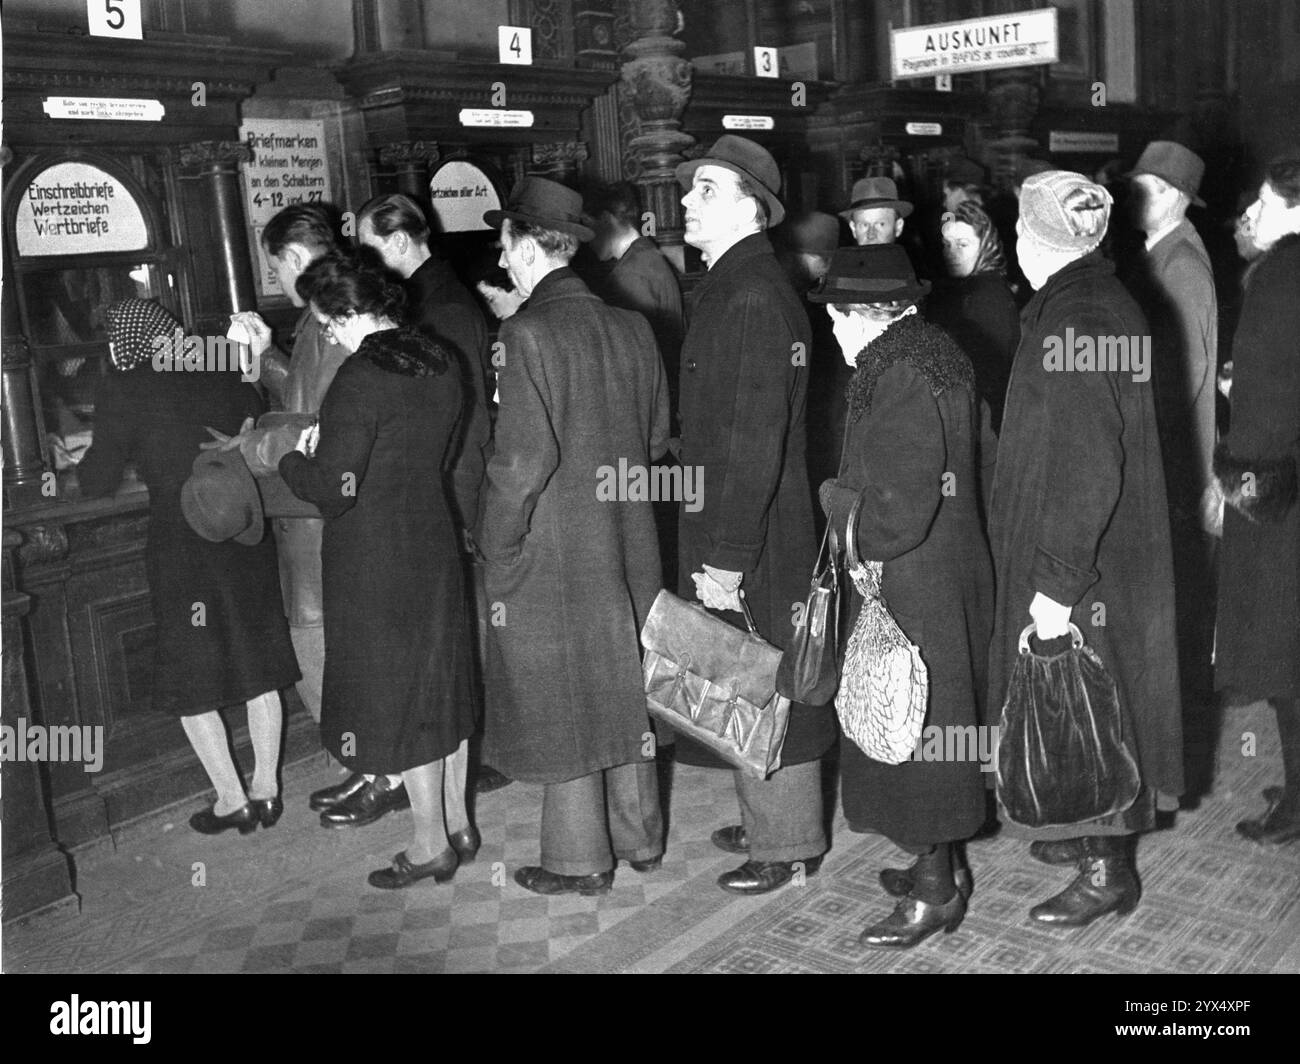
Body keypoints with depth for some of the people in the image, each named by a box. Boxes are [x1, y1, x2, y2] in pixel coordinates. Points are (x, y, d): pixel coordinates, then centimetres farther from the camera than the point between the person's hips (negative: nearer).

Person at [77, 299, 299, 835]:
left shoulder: (122, 392, -10)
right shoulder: (226, 378, 1)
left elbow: (99, 482, -5)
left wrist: (83, 462, 16)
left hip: (181, 553, -4)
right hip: (246, 543, 5)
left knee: (191, 685, 10)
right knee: (259, 669, 16)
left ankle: (232, 801, 16)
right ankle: (266, 789, 24)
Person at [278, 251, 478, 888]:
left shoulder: (359, 379, -20)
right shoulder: (441, 364, 4)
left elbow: (333, 490, -21)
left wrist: (295, 458, 0)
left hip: (375, 556, -8)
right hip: (435, 542, 8)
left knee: (392, 693, 5)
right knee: (441, 681, 17)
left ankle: (430, 845, 15)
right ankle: (457, 823, 29)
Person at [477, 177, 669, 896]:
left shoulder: (528, 332, -18)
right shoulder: (631, 328, 2)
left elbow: (521, 462, -21)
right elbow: (657, 438, 10)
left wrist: (497, 559, -11)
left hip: (551, 554, -6)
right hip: (629, 547, 7)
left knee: (561, 704, 8)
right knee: (623, 690, 19)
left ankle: (579, 861, 21)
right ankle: (640, 837, 32)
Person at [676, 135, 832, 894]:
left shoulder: (753, 296, -19)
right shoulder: (733, 285, 11)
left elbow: (754, 438, -24)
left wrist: (726, 557, -22)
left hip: (757, 535, -9)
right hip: (732, 526, 9)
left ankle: (789, 845, 21)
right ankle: (770, 819, 35)